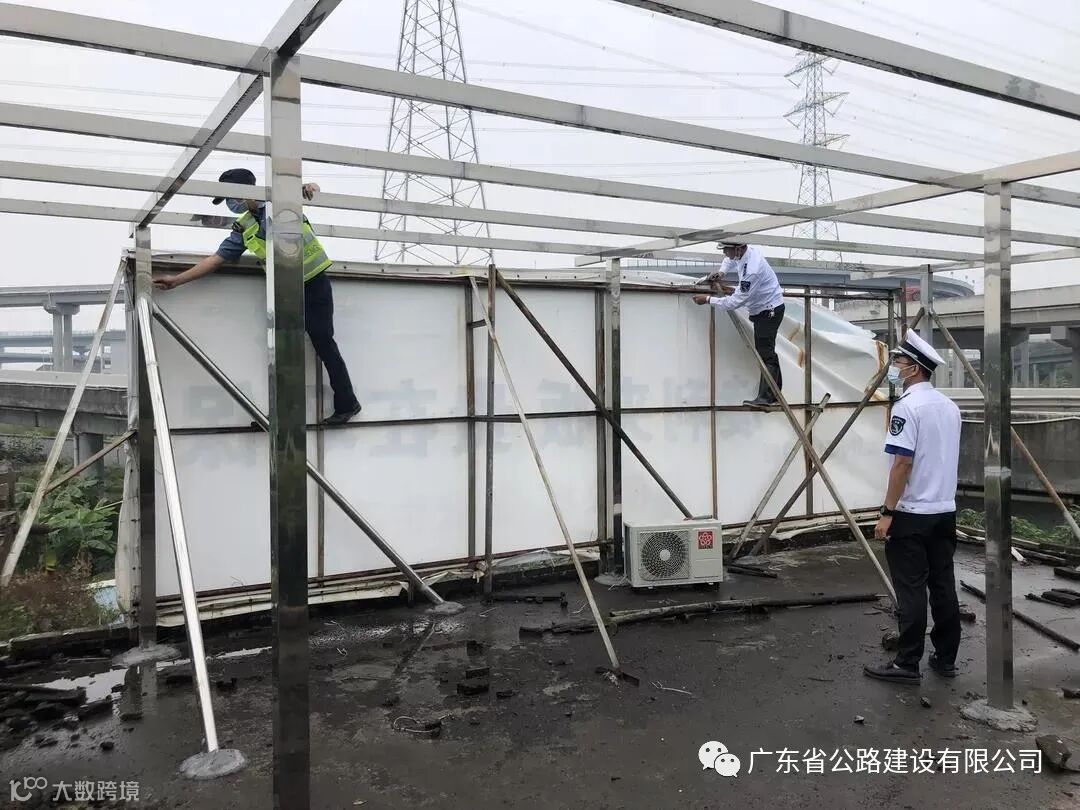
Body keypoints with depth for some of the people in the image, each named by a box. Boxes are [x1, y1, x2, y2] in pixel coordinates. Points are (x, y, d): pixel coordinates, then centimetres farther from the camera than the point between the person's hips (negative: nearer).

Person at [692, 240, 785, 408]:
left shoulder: (752, 270, -34)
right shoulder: (748, 250, -6)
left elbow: (735, 301, -28)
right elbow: (730, 259, 20)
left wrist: (708, 299, -20)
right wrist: (721, 271, 1)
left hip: (769, 310, -10)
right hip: (761, 308, 10)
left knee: (765, 353, -14)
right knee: (765, 350, 17)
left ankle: (766, 397, -16)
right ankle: (775, 391, 27)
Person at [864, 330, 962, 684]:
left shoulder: (907, 406, -16)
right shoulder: (950, 406, 10)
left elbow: (902, 463, -20)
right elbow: (944, 459, 17)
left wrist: (887, 513, -16)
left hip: (913, 514, -8)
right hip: (946, 510, 8)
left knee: (912, 591, -3)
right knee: (944, 587, 12)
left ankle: (907, 664, 2)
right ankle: (946, 659, 20)